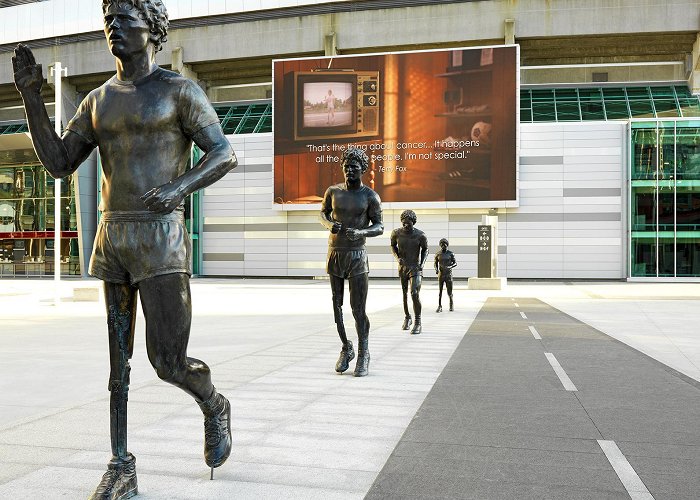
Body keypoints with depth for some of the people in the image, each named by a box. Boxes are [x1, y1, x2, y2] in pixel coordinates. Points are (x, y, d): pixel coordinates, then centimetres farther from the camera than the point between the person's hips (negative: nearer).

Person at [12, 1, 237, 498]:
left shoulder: (180, 89, -1)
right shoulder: (98, 100, 16)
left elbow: (225, 155, -6)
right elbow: (58, 163, 11)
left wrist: (179, 186, -23)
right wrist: (31, 93, 3)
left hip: (162, 240, -6)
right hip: (111, 239, 6)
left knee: (169, 362, -9)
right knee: (119, 359, 9)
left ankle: (215, 408, 23)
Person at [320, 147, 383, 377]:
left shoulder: (371, 196, -5)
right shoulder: (333, 191, 4)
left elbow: (379, 227, -6)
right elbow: (323, 212, 18)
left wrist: (361, 232, -26)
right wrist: (329, 224, -5)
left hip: (357, 256, -3)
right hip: (334, 254, 4)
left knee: (359, 309, -5)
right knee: (336, 306, 9)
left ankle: (363, 354, 8)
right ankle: (346, 348, 26)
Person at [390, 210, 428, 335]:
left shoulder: (420, 235, -15)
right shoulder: (396, 233, -10)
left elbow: (425, 249, 2)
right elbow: (393, 246, 9)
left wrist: (422, 263, -11)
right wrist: (397, 258, -8)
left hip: (415, 268, -3)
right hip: (402, 267, 3)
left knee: (415, 293, -18)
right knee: (404, 294, 15)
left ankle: (418, 323, -12)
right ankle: (407, 317, 36)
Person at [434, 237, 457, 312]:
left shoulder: (450, 254, 0)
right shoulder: (437, 254, 3)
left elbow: (455, 263, 2)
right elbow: (436, 263, 12)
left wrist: (450, 267, -19)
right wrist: (436, 269, -8)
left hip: (449, 275, -1)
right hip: (440, 275, 1)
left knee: (449, 292, -2)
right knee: (440, 291, 0)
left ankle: (451, 304, 22)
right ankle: (439, 306, 7)